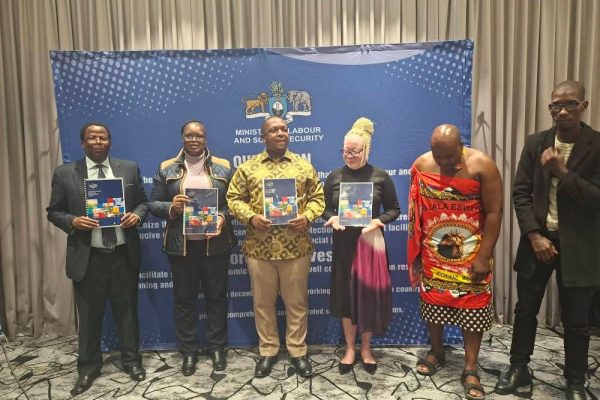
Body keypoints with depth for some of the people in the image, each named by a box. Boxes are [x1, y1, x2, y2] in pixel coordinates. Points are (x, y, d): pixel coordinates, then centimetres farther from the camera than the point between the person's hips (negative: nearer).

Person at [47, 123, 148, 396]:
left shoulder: (129, 168, 4)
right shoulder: (64, 173, 0)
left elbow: (142, 201, 9)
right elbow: (54, 211, 4)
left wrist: (137, 215, -12)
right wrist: (73, 221, -16)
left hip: (124, 255, 1)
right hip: (87, 257, 0)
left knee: (127, 310, 12)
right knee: (89, 315, 12)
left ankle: (131, 360, 31)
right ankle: (88, 367, 31)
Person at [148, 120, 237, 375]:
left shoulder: (223, 167, 4)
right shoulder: (166, 169, 5)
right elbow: (153, 204, 4)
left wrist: (222, 217, -15)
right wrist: (170, 207, -16)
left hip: (215, 243, 0)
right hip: (181, 244, 1)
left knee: (216, 296, 9)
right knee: (184, 299, 10)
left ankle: (217, 348, 26)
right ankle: (188, 351, 25)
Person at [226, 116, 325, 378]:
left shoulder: (304, 166, 7)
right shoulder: (247, 168, 6)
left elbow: (317, 197, 7)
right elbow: (234, 198, 4)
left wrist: (307, 217, -11)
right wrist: (251, 217, -13)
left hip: (296, 247, 0)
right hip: (259, 248, 0)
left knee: (296, 302, 9)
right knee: (263, 302, 11)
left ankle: (298, 351, 26)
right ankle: (267, 351, 27)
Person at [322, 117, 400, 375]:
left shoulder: (380, 177, -3)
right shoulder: (334, 178, 3)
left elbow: (394, 209, 1)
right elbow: (325, 209, 8)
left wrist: (377, 221, -17)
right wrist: (332, 218, -13)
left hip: (371, 243, -1)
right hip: (343, 244, 2)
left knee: (369, 294, 6)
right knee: (345, 294, 8)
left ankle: (366, 349, 26)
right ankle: (350, 348, 26)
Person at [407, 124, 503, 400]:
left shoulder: (482, 165, -15)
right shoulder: (421, 165, -6)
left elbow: (494, 212, -12)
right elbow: (415, 210, 3)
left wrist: (483, 257, -14)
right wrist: (415, 249, 6)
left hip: (471, 254, -2)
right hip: (433, 253, 3)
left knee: (472, 307, 3)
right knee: (432, 302, 12)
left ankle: (470, 369, 16)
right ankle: (436, 352, 34)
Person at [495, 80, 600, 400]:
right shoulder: (535, 143, 2)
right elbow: (520, 193, 0)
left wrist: (562, 171, -21)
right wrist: (534, 235, -9)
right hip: (538, 239, 3)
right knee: (525, 310, 13)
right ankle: (518, 368, 31)